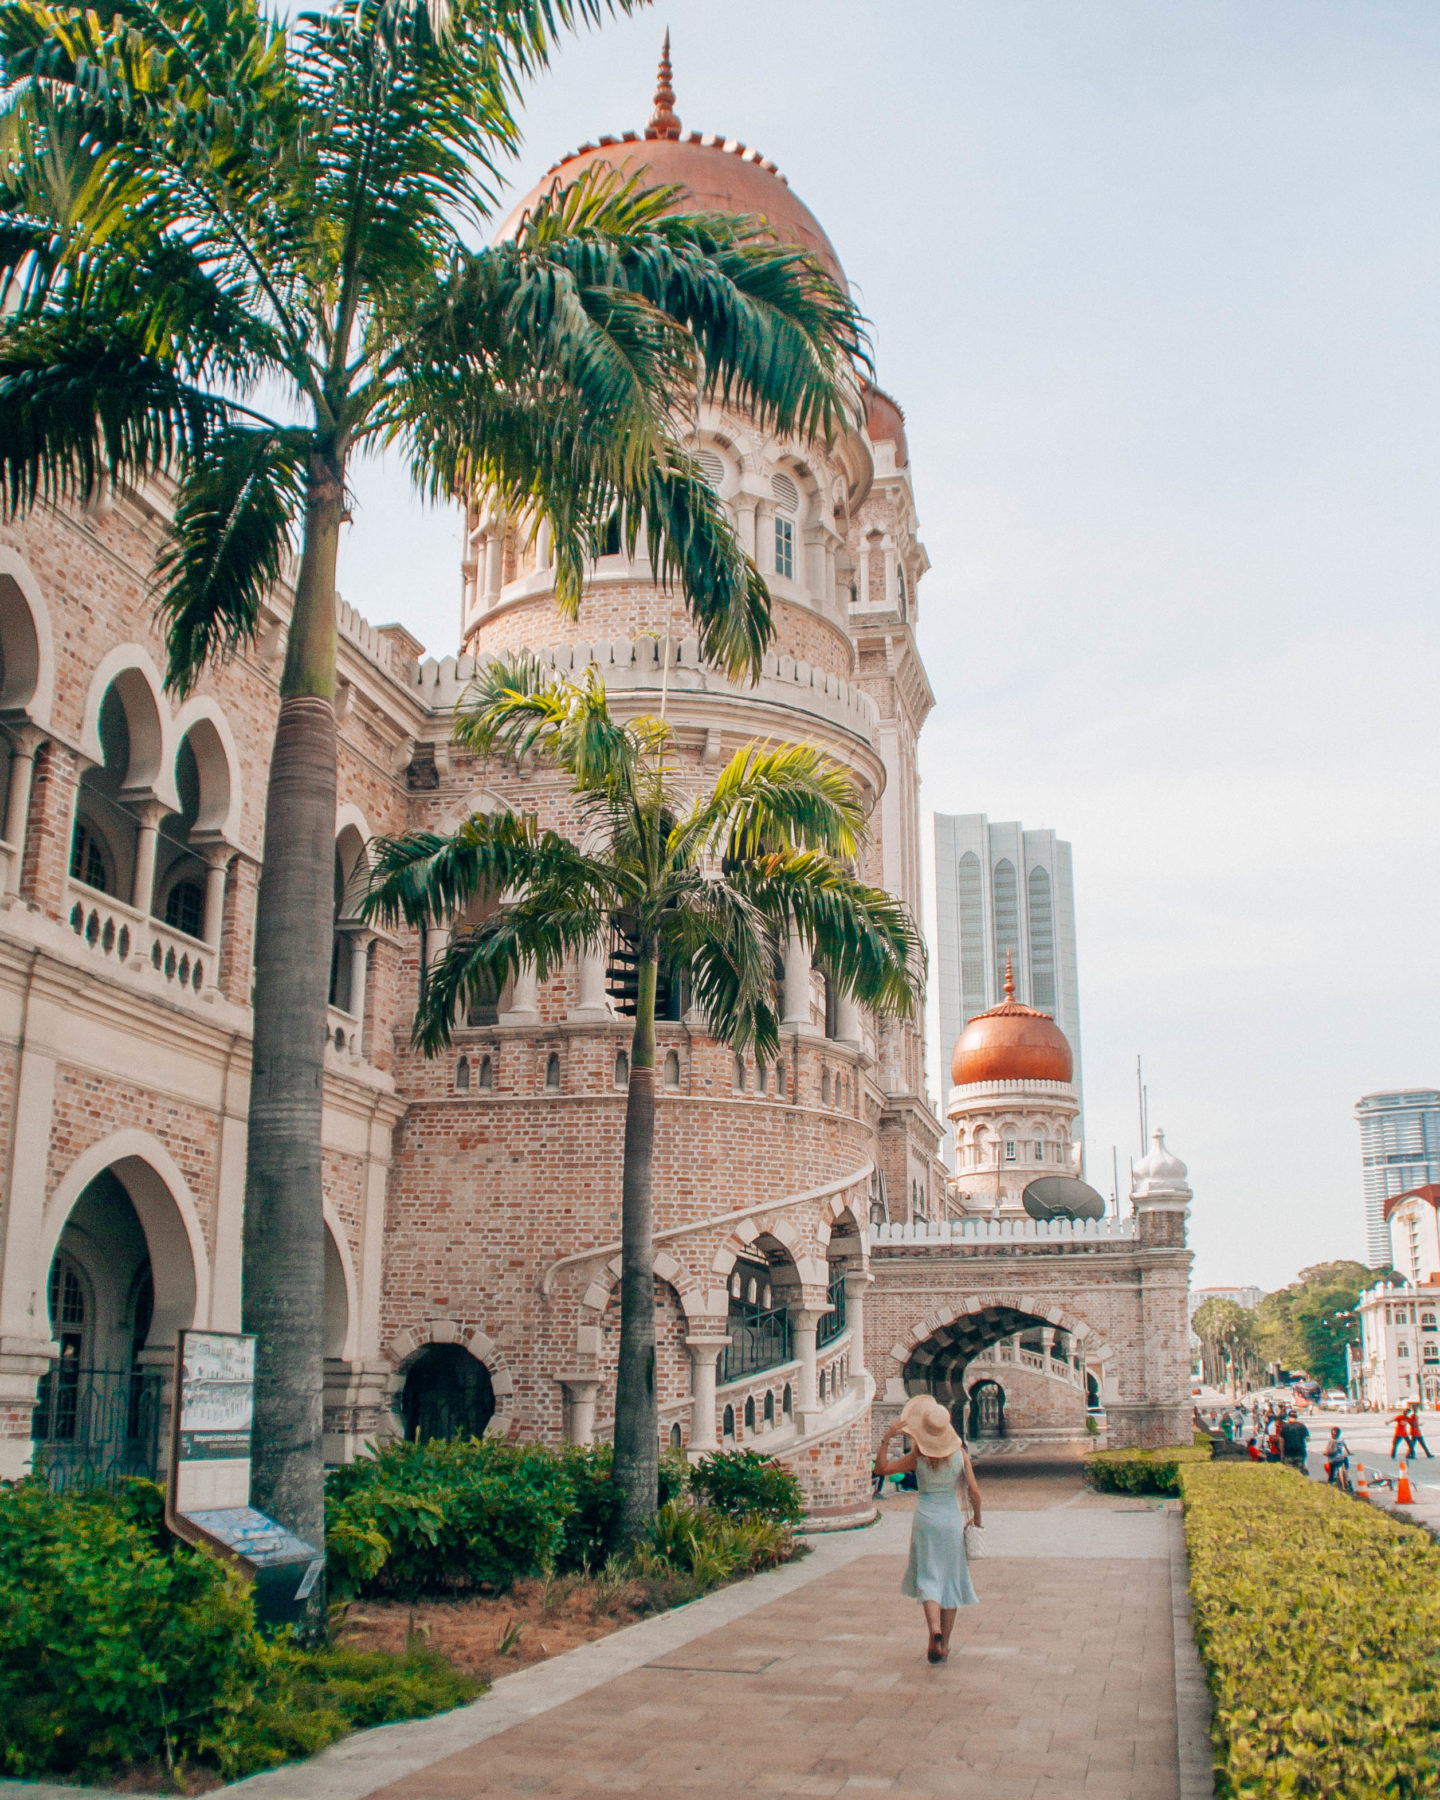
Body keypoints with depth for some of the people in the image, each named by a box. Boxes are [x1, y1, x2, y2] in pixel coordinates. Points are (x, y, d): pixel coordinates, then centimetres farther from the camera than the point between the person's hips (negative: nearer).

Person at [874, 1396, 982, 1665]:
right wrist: (976, 1518, 10)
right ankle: (944, 1643, 16)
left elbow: (882, 1468, -6)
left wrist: (886, 1439, -10)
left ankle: (934, 1628, -21)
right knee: (950, 1579, 12)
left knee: (928, 1578, 4)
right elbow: (974, 1491, -5)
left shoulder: (918, 1457, -9)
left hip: (925, 1518, -1)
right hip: (952, 1519, 1)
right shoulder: (960, 1454, -5)